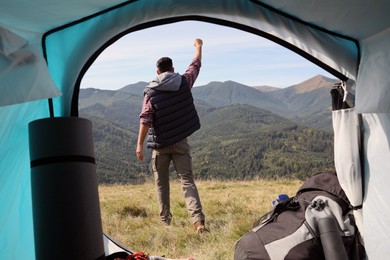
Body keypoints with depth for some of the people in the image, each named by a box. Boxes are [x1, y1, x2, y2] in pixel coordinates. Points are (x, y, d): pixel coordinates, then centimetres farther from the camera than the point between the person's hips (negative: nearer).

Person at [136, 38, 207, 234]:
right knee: (187, 180, -1)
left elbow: (145, 120, -13)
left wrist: (140, 144, -10)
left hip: (160, 144, -1)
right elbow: (196, 65, 17)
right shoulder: (184, 83, 0)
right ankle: (198, 220, -15)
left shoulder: (151, 92, -7)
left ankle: (165, 221, 18)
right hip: (180, 143, 2)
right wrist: (198, 46, 34)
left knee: (161, 184, 12)